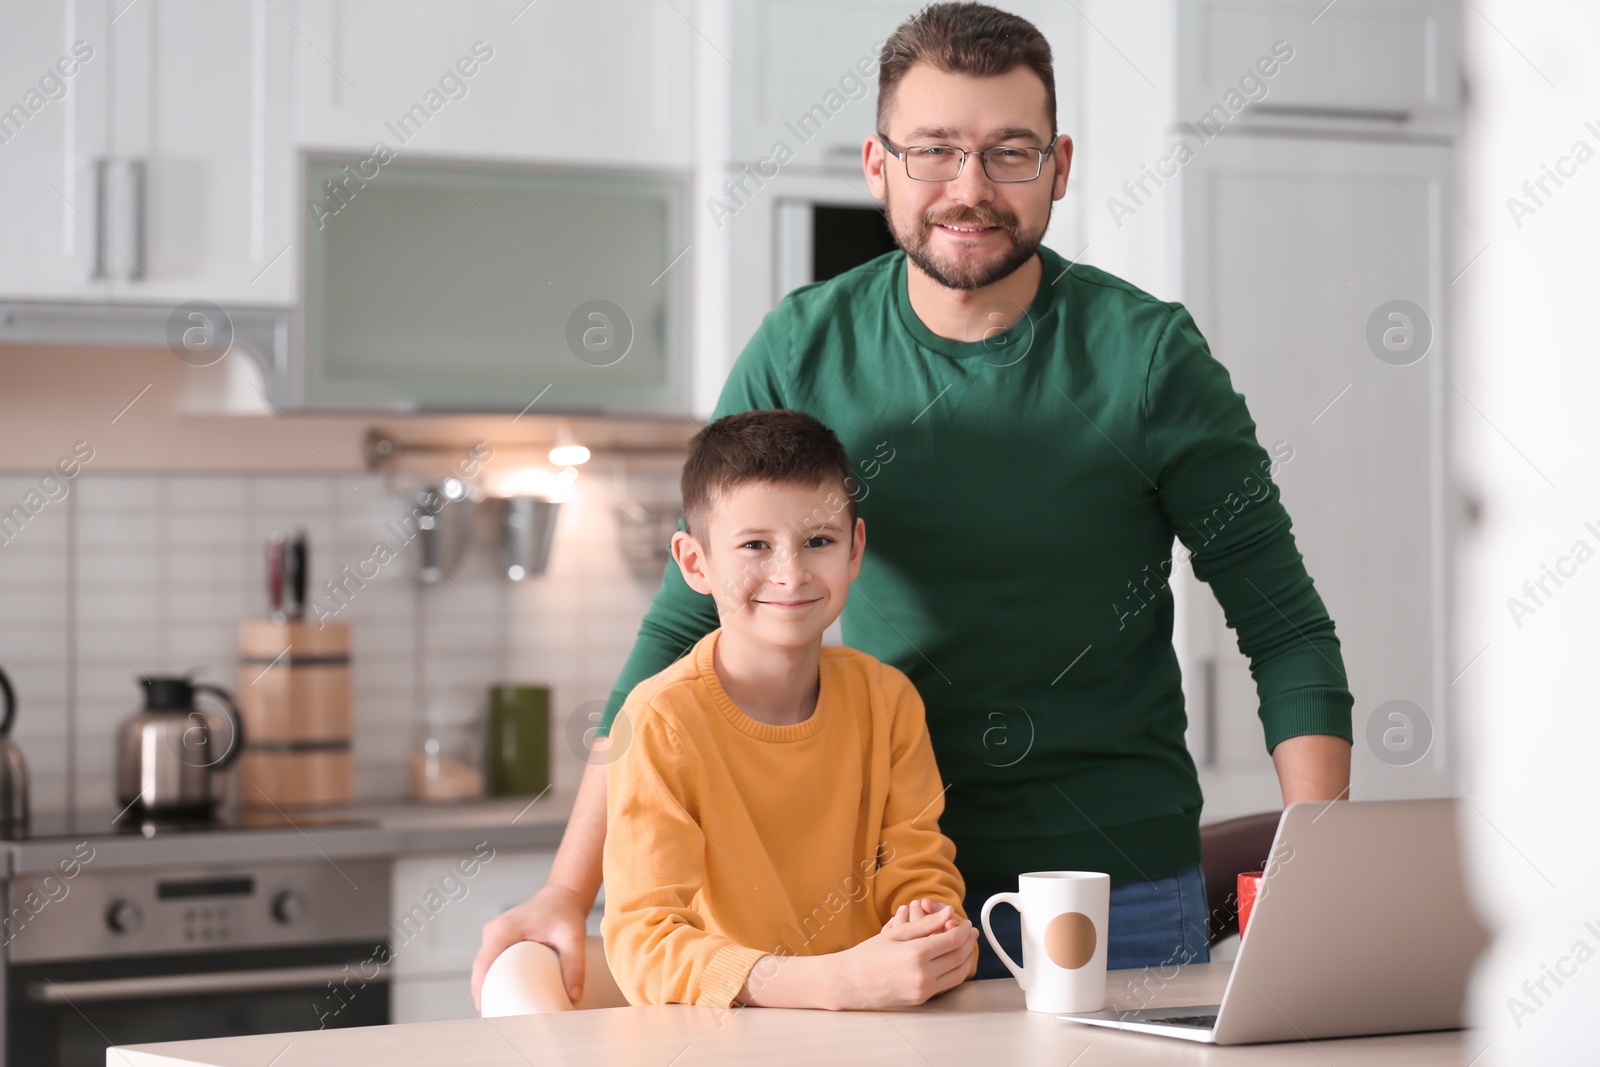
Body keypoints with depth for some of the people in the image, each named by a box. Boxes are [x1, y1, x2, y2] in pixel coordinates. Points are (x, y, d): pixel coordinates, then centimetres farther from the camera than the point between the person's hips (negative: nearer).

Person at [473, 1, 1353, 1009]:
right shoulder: (805, 351, -3)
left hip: (1121, 890, -1)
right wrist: (566, 896, -9)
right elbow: (683, 624, -1)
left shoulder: (1147, 352, -8)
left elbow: (1289, 631, -6)